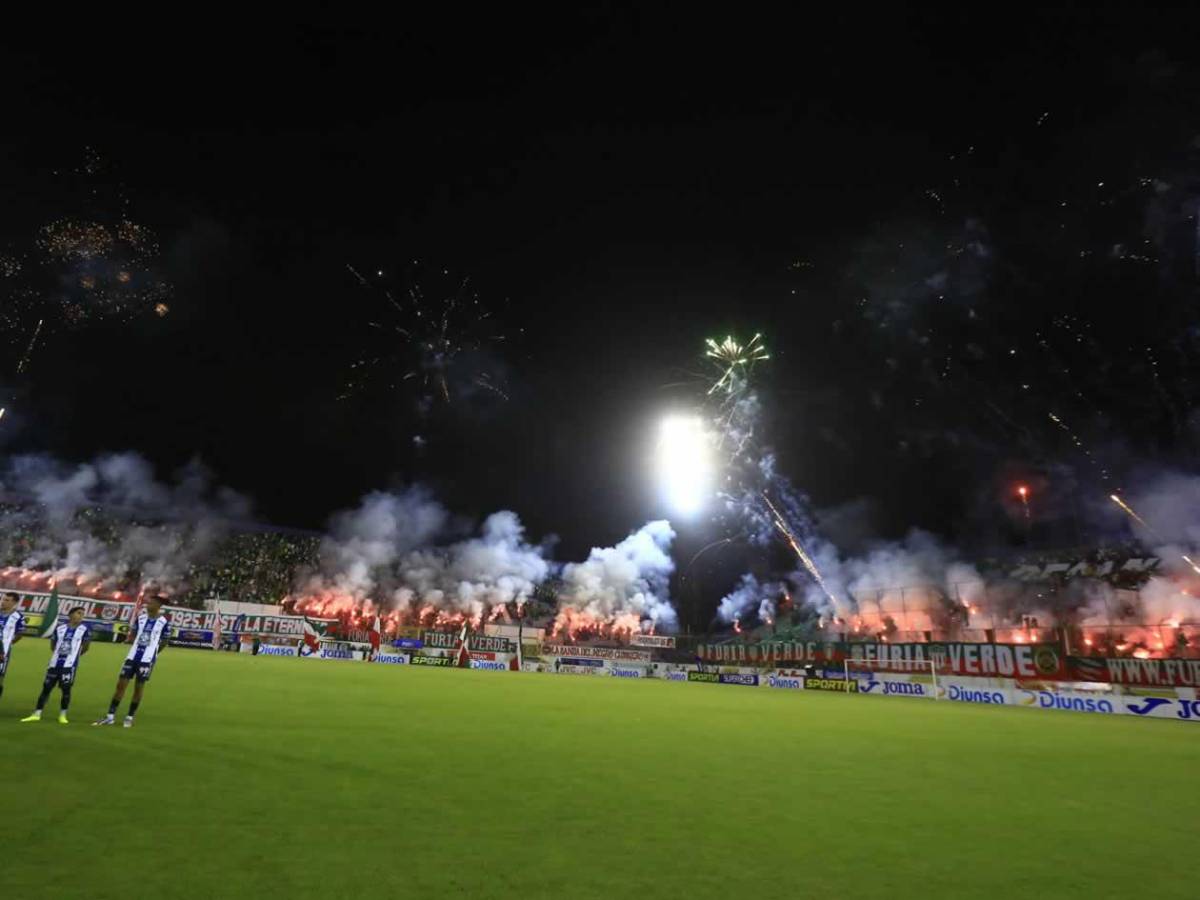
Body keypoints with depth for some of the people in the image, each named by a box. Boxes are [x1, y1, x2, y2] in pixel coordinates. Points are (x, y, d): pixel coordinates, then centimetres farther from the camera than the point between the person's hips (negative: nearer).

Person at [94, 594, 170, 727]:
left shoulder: (164, 621, -10)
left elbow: (164, 641, 1)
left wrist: (151, 652, 6)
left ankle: (130, 717, 17)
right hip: (132, 656, 4)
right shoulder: (141, 617, 2)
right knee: (121, 684, 5)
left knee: (139, 688, 3)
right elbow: (134, 634, 16)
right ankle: (110, 716, 16)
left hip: (147, 660, -4)